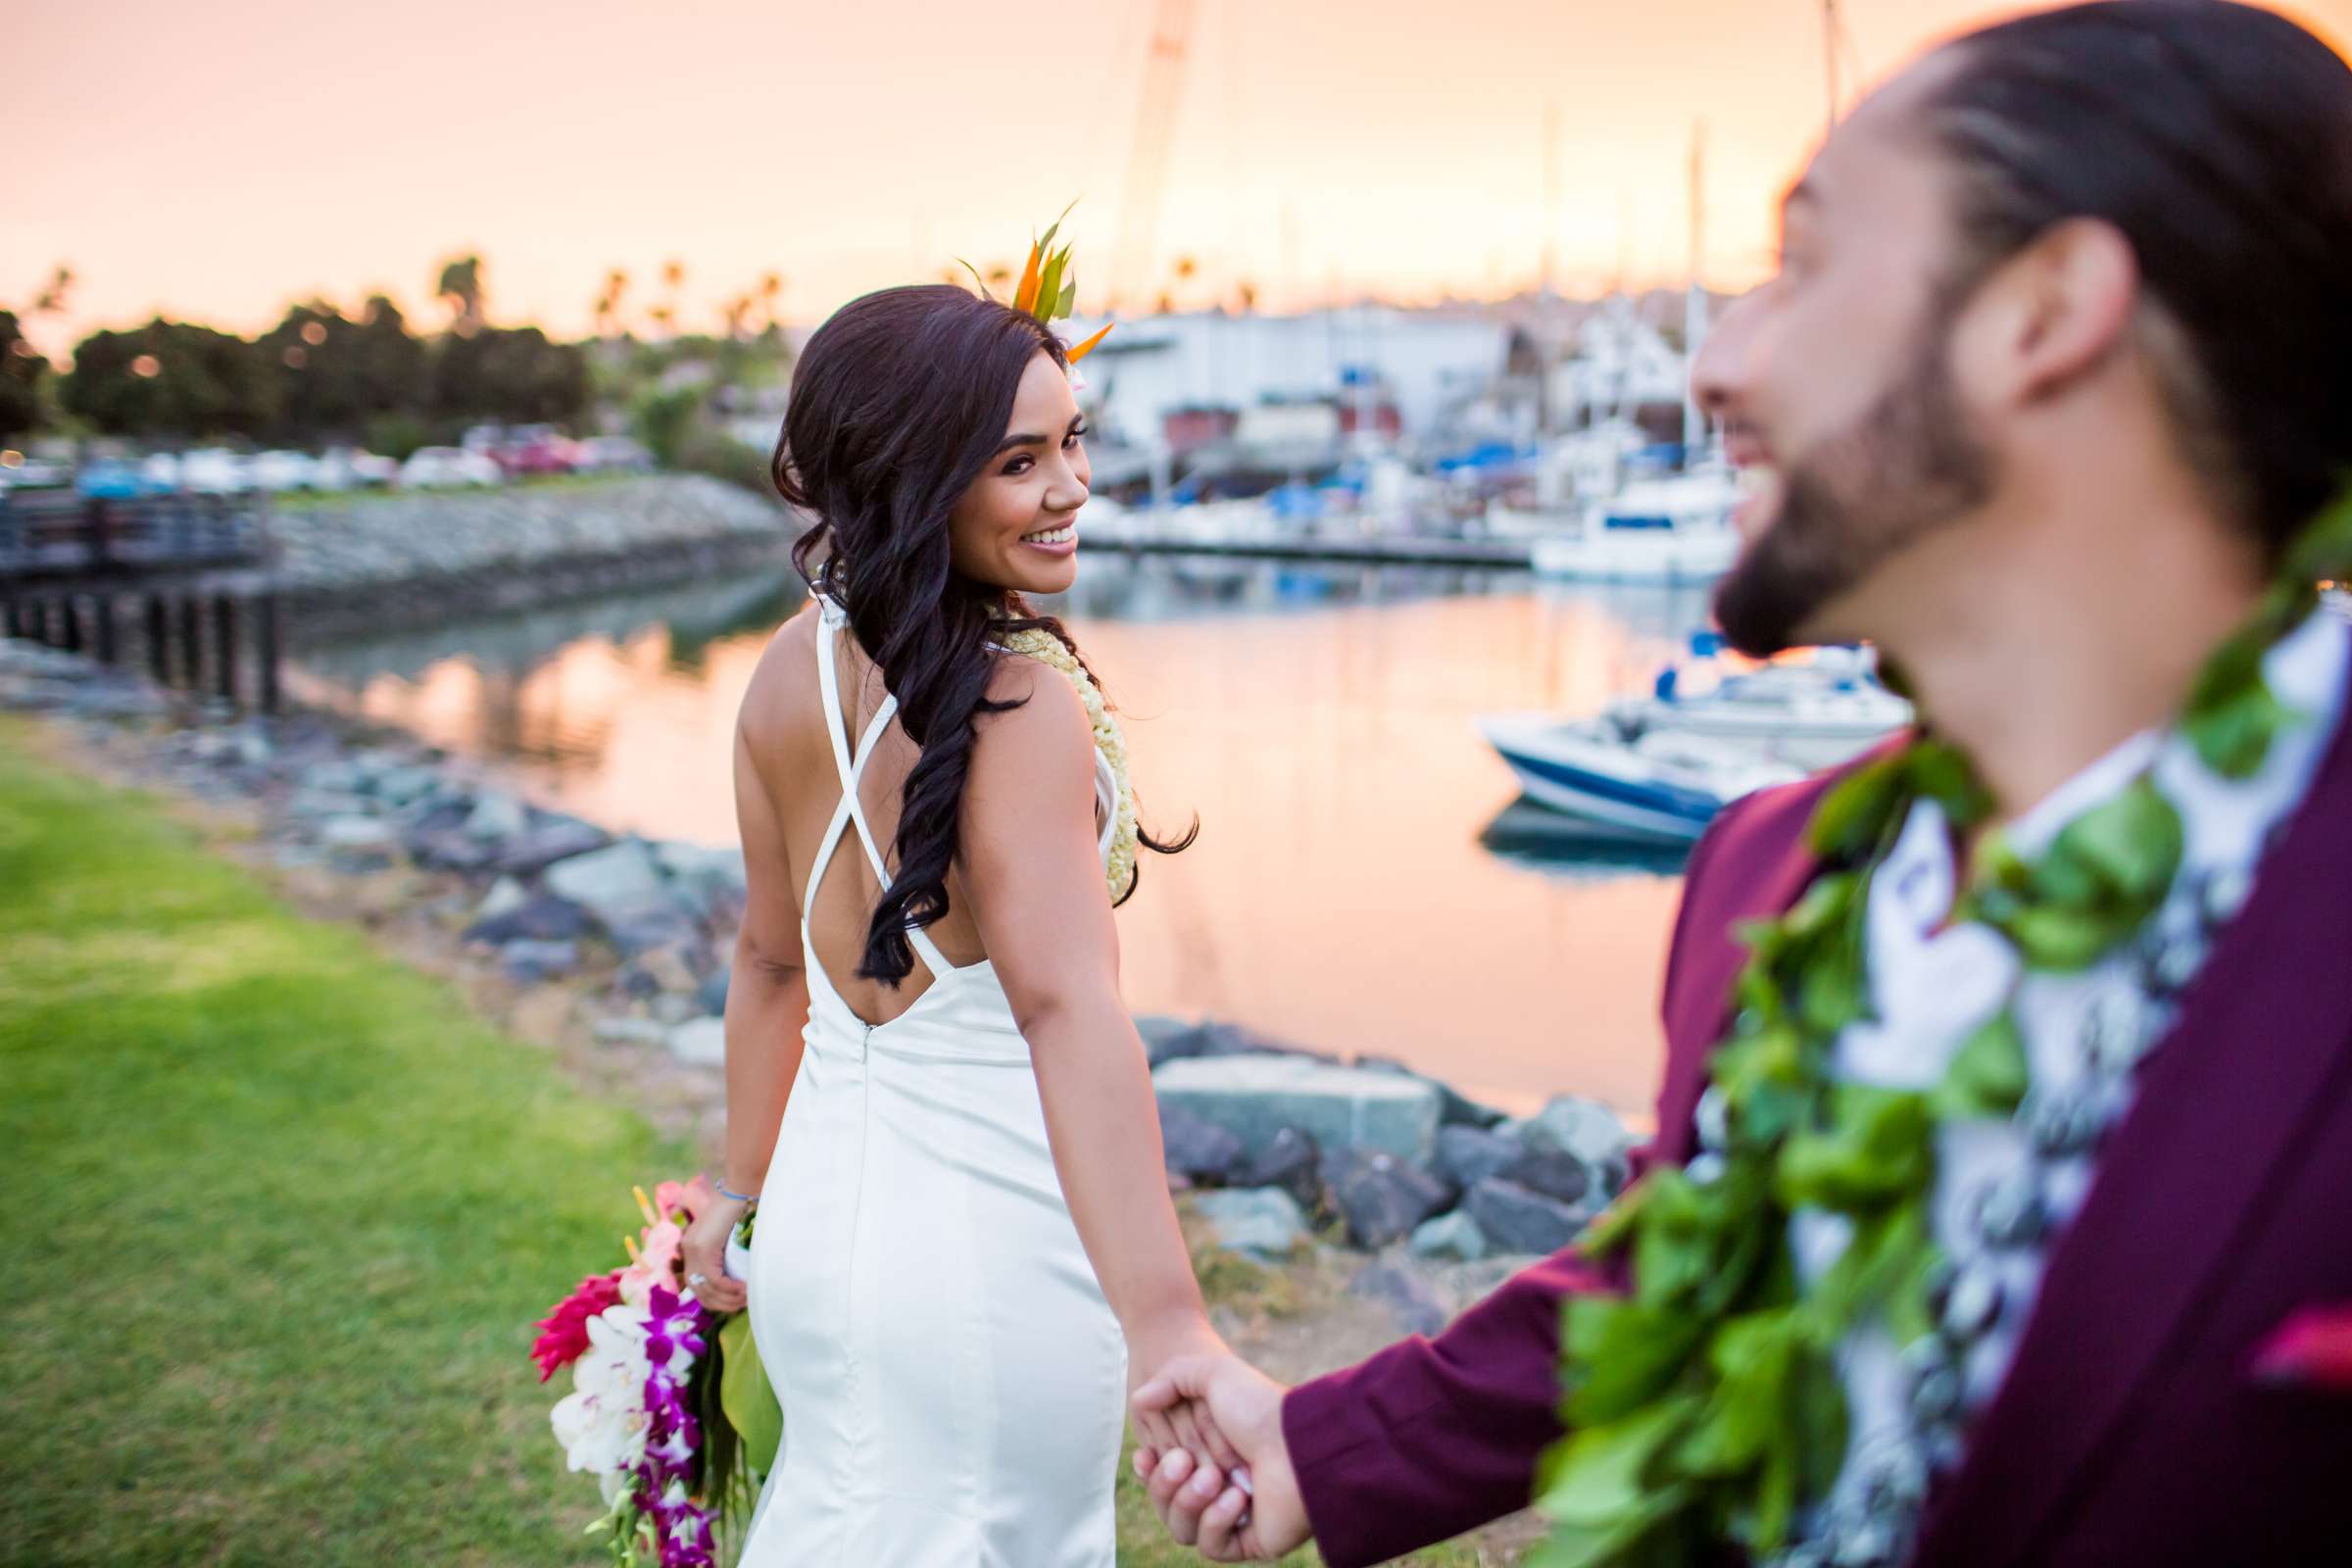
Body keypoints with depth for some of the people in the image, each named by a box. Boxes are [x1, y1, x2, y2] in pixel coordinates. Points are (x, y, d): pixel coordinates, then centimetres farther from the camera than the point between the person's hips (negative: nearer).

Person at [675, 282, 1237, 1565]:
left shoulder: (791, 672, -2)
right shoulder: (1020, 701, -22)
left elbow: (768, 954, 8)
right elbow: (1067, 1005, -34)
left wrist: (741, 1193, 19)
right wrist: (1168, 1333, -41)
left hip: (823, 1214, 7)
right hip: (992, 1241, -6)